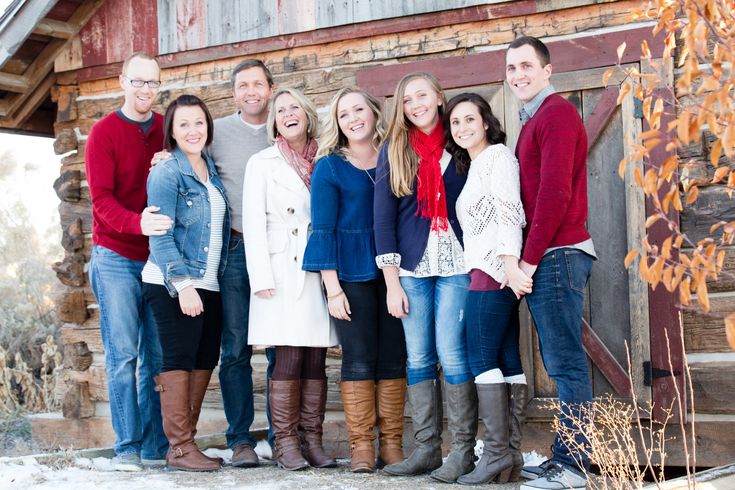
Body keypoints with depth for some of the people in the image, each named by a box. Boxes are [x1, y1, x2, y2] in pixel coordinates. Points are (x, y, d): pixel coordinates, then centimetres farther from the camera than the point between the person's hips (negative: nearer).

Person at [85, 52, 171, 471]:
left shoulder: (167, 130, 11)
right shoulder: (104, 132, -2)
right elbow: (102, 199, -12)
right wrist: (137, 223, -31)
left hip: (159, 256, 4)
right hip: (117, 257, -3)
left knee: (157, 355, 4)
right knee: (123, 354, -3)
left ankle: (156, 444, 10)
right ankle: (127, 446, 2)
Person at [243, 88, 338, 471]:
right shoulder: (262, 163, 7)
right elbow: (253, 224, 0)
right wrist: (262, 278, -10)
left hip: (319, 271, 3)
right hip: (283, 271, -3)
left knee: (315, 363, 3)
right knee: (289, 360, -7)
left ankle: (312, 441, 9)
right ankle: (286, 443, -1)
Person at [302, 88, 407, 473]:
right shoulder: (329, 167, 3)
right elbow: (323, 230, -1)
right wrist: (332, 288, -8)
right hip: (352, 275, -2)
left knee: (393, 358, 3)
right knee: (359, 361, -3)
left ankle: (392, 444, 9)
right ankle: (361, 446, 3)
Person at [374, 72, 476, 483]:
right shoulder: (394, 150, 7)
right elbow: (384, 216, 4)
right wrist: (392, 281, -2)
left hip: (455, 263, -2)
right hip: (412, 266, 2)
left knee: (451, 354, -8)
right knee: (419, 358, 3)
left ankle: (464, 450, 0)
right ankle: (427, 449, 11)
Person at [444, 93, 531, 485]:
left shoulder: (498, 156, -3)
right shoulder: (472, 166, 24)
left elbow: (509, 212, -15)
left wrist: (511, 265, -24)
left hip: (494, 269, -9)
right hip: (484, 271, 9)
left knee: (482, 357, -11)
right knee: (507, 360, 3)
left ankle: (497, 453, -12)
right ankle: (512, 458, 2)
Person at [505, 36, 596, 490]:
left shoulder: (557, 113, -8)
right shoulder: (534, 120, 22)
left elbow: (554, 193, -16)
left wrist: (530, 258, -14)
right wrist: (528, 258, 11)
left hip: (557, 254, -10)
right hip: (546, 257, 10)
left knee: (566, 362, -9)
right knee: (561, 362, 11)